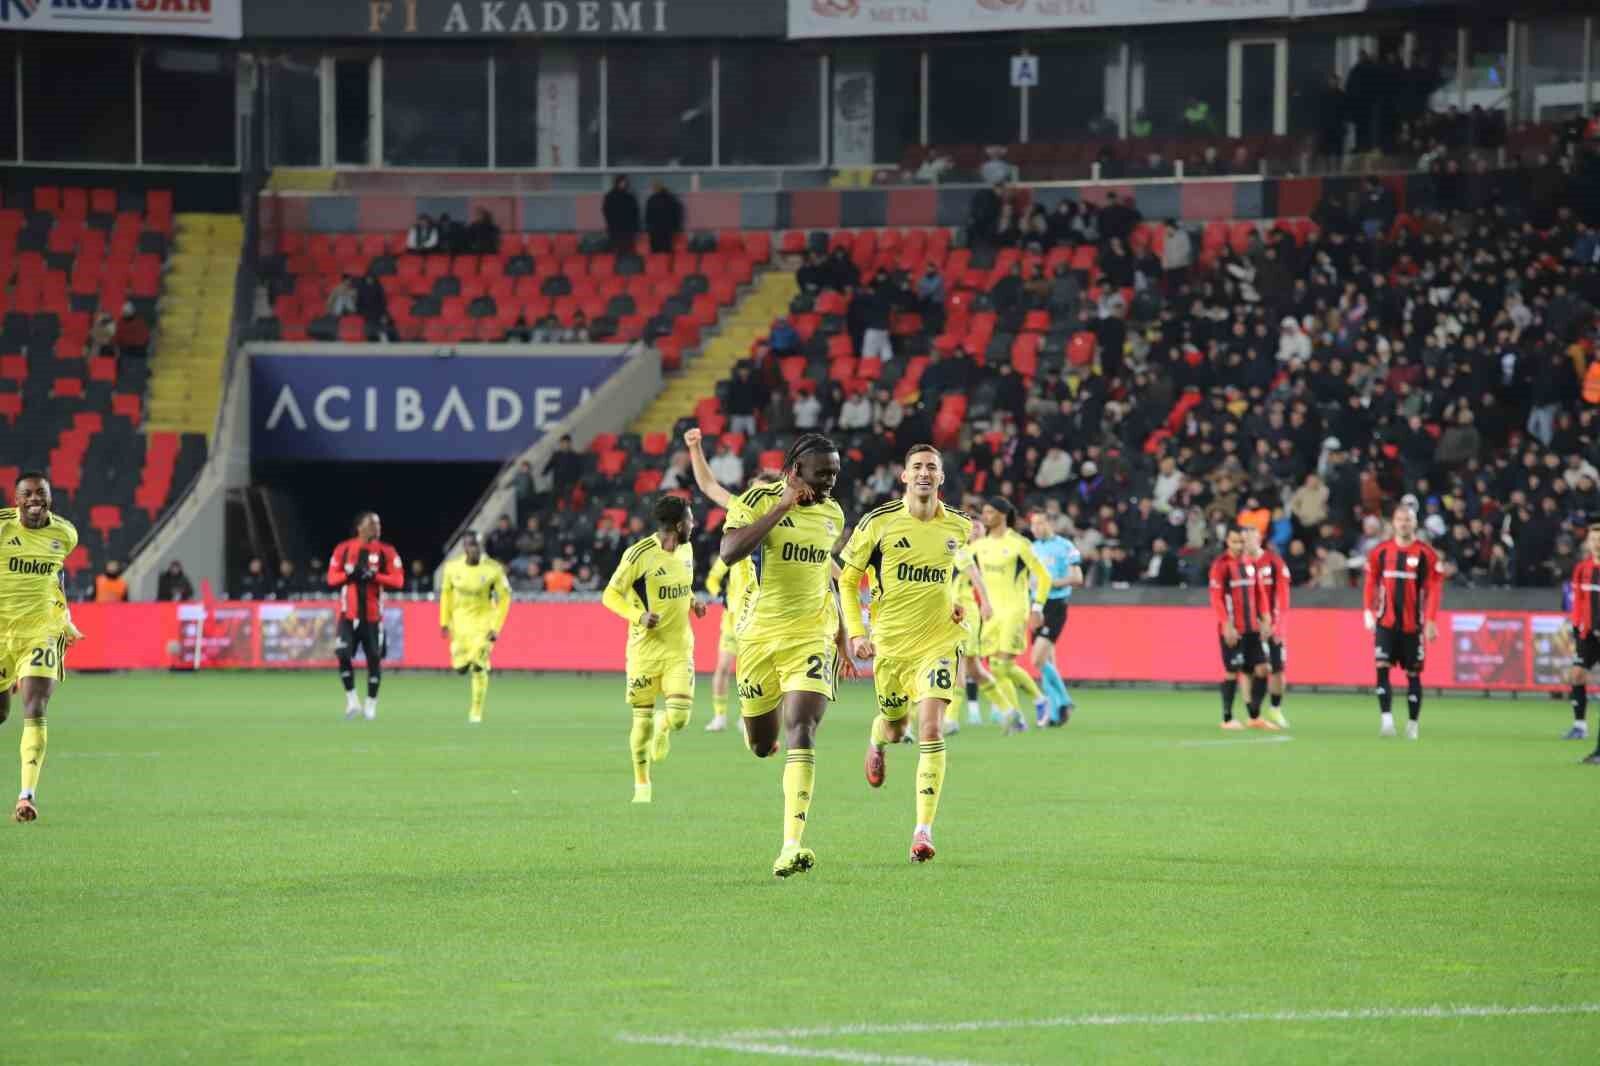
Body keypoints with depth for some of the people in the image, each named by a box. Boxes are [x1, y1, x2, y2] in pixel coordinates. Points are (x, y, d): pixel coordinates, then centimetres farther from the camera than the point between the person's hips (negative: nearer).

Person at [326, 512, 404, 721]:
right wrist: (349, 575, -16)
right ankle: (351, 700, -1)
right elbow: (331, 578, 2)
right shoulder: (343, 549, 3)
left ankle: (371, 703, 20)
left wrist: (374, 577, -19)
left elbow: (398, 580, -7)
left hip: (373, 615, 0)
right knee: (343, 654, -15)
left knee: (374, 658, 4)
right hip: (349, 614, 0)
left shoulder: (386, 552, 1)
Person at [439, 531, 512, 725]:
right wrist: (444, 622, 7)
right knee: (460, 667, -1)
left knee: (479, 666, -12)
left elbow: (504, 598, -7)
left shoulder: (494, 569, -15)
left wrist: (496, 628, -11)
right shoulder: (453, 568, -7)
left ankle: (476, 711, 0)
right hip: (461, 619, 3)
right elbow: (446, 593, 8)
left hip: (484, 618, -3)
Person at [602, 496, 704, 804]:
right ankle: (641, 784, 19)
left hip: (679, 648, 4)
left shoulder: (686, 550, 6)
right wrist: (638, 616, -24)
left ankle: (663, 726, 28)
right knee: (642, 720, 2)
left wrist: (692, 601, 4)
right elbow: (610, 595, -9)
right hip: (646, 649, -4)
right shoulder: (639, 555, -14)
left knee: (680, 716, -10)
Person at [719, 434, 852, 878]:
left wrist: (841, 637, 25)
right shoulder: (758, 501, -9)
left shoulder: (832, 514, 7)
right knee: (761, 746, 11)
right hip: (759, 635, -1)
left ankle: (792, 845, -22)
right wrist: (783, 507, -25)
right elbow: (729, 553, -26)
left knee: (800, 733, -17)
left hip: (810, 636, 1)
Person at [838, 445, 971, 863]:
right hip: (891, 640, 0)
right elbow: (848, 580, 1)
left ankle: (924, 829, -15)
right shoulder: (878, 522, -8)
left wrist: (958, 602, 7)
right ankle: (877, 741, 58)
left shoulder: (959, 526, 1)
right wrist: (856, 631, -8)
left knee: (931, 728, -16)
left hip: (939, 640, 0)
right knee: (894, 726, 15)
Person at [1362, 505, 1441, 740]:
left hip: (1413, 624, -1)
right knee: (1382, 667, -13)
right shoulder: (1380, 552, 4)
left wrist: (1430, 621, -9)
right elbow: (1370, 582, 10)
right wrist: (1368, 611, 3)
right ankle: (1386, 718, -17)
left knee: (1413, 673, 5)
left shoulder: (1426, 554, -3)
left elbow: (1434, 588, -4)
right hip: (1386, 622, 1)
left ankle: (1412, 724, 14)